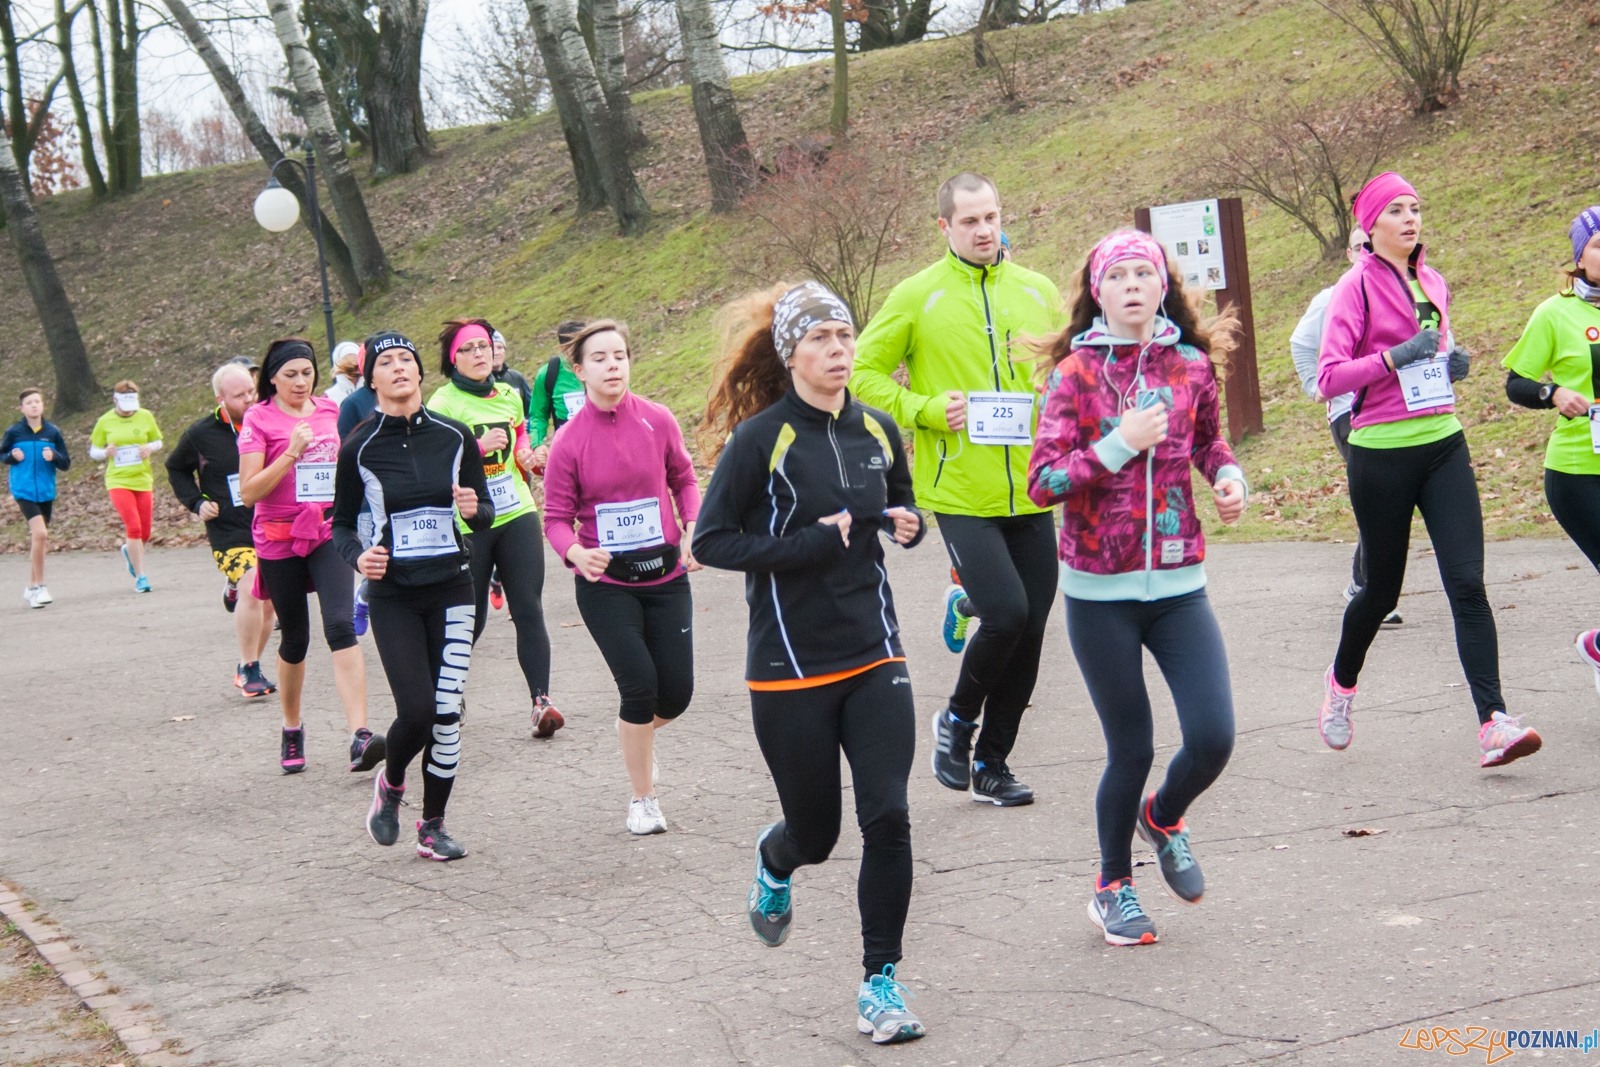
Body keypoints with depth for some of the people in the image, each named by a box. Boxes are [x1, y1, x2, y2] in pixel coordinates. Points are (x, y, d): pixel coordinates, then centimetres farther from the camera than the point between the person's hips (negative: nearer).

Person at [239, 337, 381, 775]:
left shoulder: (330, 411, 8)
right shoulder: (258, 419, -4)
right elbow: (249, 492, -13)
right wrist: (292, 452, -21)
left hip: (329, 531, 2)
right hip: (279, 539, -2)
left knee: (340, 625, -17)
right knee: (295, 639, 9)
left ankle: (360, 736, -26)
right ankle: (292, 731, 32)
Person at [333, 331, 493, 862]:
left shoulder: (455, 436, 0)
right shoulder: (359, 448, -4)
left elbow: (486, 514, 8)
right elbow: (341, 524, 7)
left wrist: (474, 509, -15)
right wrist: (357, 556, -13)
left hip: (451, 589, 2)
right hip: (393, 596, -2)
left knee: (447, 711, 0)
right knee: (416, 709, -11)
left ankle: (432, 826, 15)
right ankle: (390, 782, 22)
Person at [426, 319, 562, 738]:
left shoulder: (509, 395, 10)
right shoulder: (443, 403, -7)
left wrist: (525, 453, 9)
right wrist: (479, 447, -26)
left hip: (517, 516, 4)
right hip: (467, 525, -4)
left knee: (529, 611, -6)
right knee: (469, 620, 5)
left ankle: (541, 700, -8)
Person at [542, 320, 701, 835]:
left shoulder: (658, 420, -4)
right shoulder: (569, 442, -9)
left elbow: (684, 479, 10)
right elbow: (555, 518, -4)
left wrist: (693, 528, -7)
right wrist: (576, 552, -24)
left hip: (665, 574, 3)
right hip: (604, 582, -2)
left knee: (677, 692, 1)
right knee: (640, 682, -13)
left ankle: (633, 729, 39)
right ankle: (643, 799, 8)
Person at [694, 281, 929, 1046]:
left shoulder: (877, 430, 6)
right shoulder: (761, 439, -10)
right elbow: (711, 541, -11)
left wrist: (908, 522, -1)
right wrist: (809, 544, -19)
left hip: (873, 654, 4)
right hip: (790, 669, -3)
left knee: (888, 816, -9)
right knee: (816, 831, 9)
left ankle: (880, 982, 5)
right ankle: (773, 863, 47)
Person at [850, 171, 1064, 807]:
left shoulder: (1038, 292, 10)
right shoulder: (917, 297, -1)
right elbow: (864, 372, 2)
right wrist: (925, 410, -12)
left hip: (1031, 492, 4)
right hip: (960, 492, -4)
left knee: (1029, 630, 6)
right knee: (1007, 614, -18)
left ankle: (991, 763, 23)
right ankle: (958, 719, 12)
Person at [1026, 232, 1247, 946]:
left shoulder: (1191, 365, 4)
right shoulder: (1074, 373, -5)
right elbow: (1042, 484, -10)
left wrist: (1228, 475, 3)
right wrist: (1120, 445, -19)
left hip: (1178, 582, 3)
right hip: (1100, 592, -3)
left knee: (1213, 739, -7)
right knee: (1131, 749, 3)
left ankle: (1163, 818, 29)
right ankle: (1112, 887, 28)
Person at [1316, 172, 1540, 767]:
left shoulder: (1433, 283, 13)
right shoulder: (1356, 287, -6)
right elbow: (1329, 377, -14)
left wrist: (1452, 364, 7)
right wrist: (1392, 358, -25)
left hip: (1443, 445, 5)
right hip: (1381, 454, -5)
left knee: (1467, 583, -9)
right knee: (1383, 589, 7)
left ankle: (1493, 723, -15)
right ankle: (1341, 683, 36)